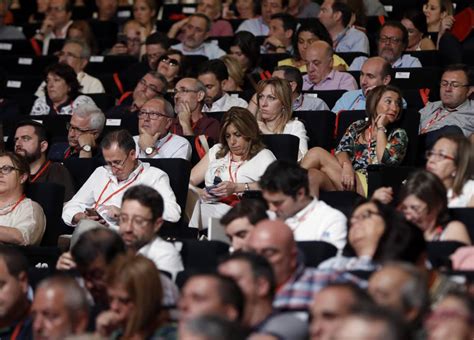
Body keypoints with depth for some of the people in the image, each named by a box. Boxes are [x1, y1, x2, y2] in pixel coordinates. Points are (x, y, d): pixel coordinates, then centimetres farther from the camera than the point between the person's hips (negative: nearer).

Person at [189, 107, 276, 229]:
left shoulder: (263, 156, 14)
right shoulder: (217, 151, 28)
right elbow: (189, 181, 19)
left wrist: (237, 188, -16)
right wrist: (199, 192, -5)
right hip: (206, 207, 4)